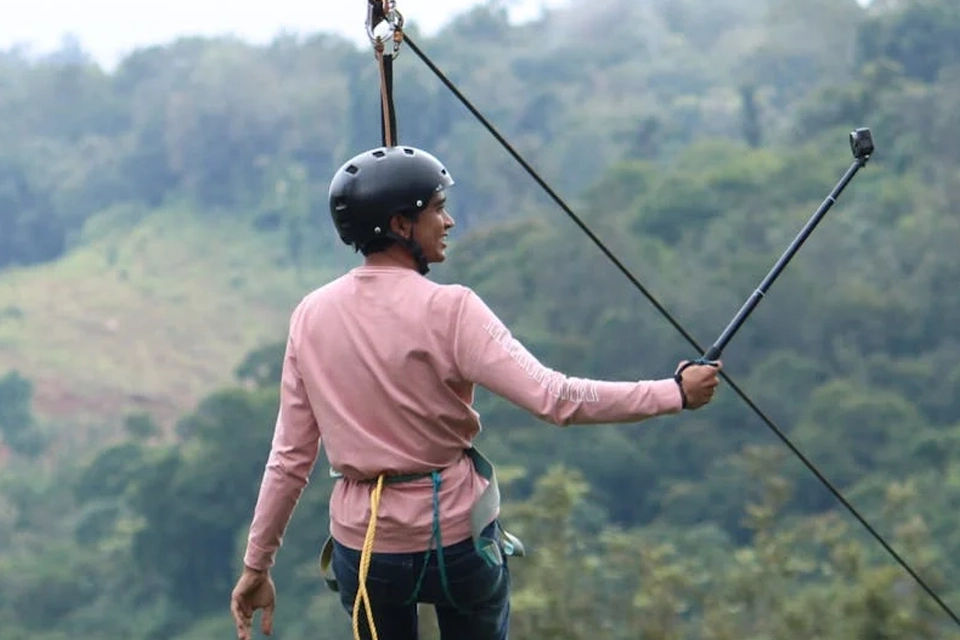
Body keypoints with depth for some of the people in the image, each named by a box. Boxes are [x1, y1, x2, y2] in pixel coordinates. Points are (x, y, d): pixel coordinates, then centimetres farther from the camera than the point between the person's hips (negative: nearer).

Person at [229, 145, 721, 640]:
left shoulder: (310, 316, -2)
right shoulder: (446, 310, -16)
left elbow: (290, 456, 0)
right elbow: (553, 398, -22)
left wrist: (256, 564, 8)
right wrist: (675, 392, -15)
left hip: (361, 546, 3)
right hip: (456, 538, -3)